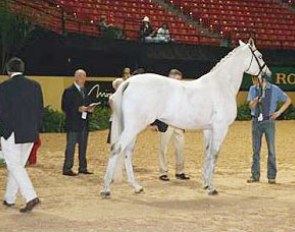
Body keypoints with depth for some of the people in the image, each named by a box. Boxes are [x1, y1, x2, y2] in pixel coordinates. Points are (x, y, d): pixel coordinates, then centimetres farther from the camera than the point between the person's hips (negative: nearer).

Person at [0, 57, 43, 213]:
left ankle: (31, 197, -16)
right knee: (18, 166, 16)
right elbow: (40, 110, 6)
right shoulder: (35, 86, 4)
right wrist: (36, 130, 13)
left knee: (15, 166, -2)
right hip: (30, 135, 5)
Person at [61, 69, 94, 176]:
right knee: (71, 146, -5)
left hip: (84, 123, 7)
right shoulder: (69, 91, -7)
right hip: (73, 124, -7)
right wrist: (78, 109, -22)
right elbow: (65, 107, -13)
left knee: (83, 146, 11)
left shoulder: (84, 91, 16)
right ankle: (67, 169, -1)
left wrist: (89, 109, 1)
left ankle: (83, 168, 18)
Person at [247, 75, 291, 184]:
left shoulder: (274, 89, -4)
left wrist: (279, 112, -2)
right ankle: (255, 175, 14)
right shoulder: (253, 89, 4)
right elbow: (251, 105, -4)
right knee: (256, 150, 7)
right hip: (256, 121, 3)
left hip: (269, 121, -3)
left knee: (271, 149, -1)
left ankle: (271, 176, 5)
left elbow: (288, 100, 5)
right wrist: (257, 99, -25)